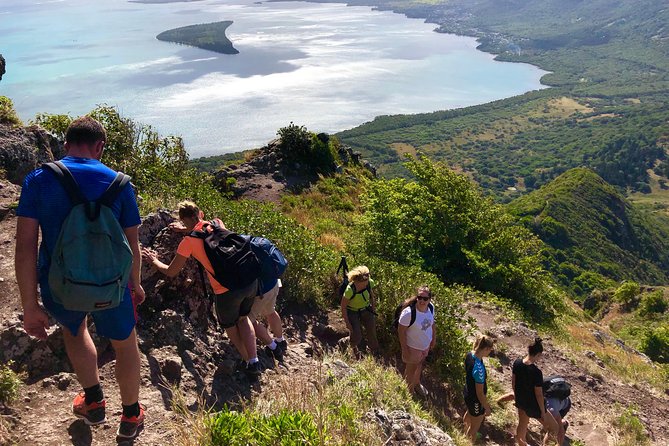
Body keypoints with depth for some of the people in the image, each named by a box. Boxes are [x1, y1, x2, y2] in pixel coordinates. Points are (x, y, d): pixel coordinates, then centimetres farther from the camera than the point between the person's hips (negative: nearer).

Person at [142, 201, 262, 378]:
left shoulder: (188, 241, -2)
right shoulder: (217, 223, 11)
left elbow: (170, 272, 10)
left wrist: (154, 260, 28)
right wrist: (186, 230, 43)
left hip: (227, 291, -5)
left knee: (230, 326, 25)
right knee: (243, 318, 29)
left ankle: (248, 363, 31)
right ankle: (254, 362, 21)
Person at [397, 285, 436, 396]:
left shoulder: (431, 308, -17)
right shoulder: (408, 313, -36)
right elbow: (401, 331, -25)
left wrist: (434, 337, 12)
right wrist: (404, 350, -20)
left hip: (426, 344, 6)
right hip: (413, 347, -6)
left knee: (420, 364, 31)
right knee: (411, 369, 19)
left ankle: (417, 383, 59)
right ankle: (409, 391, 46)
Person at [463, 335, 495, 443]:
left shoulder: (469, 354, -15)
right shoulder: (479, 368, -40)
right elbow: (480, 393, -29)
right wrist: (487, 408, -13)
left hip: (468, 393, 9)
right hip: (475, 400, -9)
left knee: (469, 413, 38)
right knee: (475, 427, 18)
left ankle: (466, 431, 66)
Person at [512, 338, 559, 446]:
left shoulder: (517, 363, -12)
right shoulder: (536, 372, -30)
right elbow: (539, 394, -22)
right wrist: (543, 412, -9)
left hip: (520, 401, 7)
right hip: (533, 405, -7)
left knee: (522, 424, 30)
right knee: (554, 428, 13)